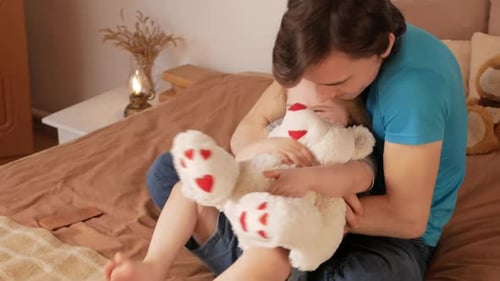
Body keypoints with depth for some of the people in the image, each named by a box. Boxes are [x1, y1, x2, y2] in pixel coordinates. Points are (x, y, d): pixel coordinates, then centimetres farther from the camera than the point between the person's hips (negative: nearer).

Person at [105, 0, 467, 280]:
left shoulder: (415, 82, -29)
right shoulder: (327, 53, -9)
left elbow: (408, 218, -26)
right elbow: (245, 132, -6)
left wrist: (310, 203, -35)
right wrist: (260, 146, -29)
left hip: (391, 233, -6)